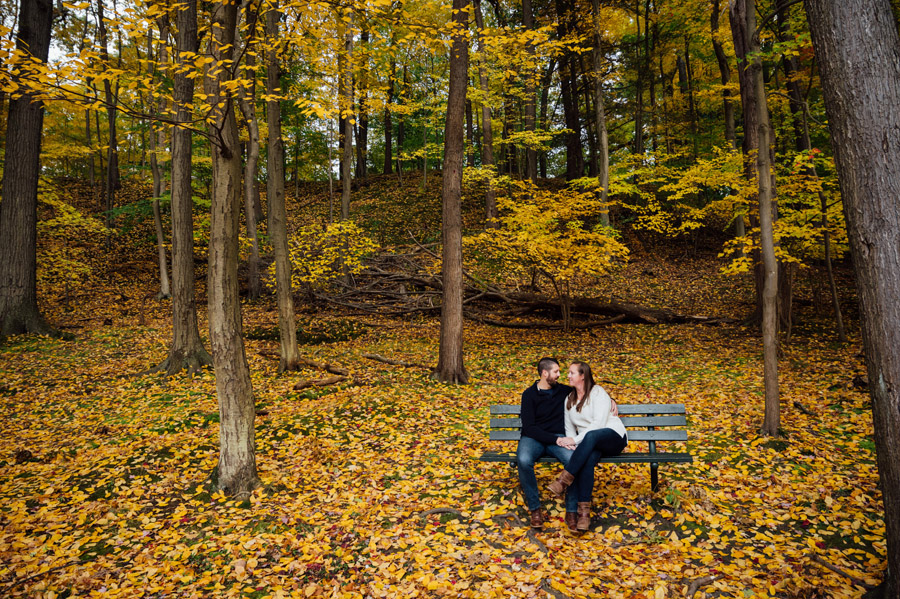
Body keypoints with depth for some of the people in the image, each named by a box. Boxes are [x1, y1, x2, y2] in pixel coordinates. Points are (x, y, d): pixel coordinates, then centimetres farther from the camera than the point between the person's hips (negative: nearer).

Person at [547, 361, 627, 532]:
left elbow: (599, 424, -16)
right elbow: (569, 428, 16)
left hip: (614, 437, -4)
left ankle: (564, 479, -41)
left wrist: (575, 440, -21)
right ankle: (584, 511, -41)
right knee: (588, 458, -34)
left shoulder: (598, 392, -5)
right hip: (589, 444, 4)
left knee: (591, 436, -40)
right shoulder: (569, 399, 15)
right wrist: (569, 443, -7)